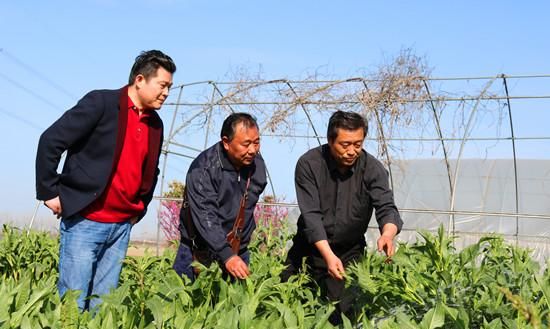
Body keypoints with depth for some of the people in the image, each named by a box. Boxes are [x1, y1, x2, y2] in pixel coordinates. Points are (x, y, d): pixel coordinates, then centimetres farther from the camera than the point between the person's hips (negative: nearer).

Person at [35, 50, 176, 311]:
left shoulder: (155, 124, 11)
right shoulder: (101, 103, -9)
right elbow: (50, 141, -10)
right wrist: (49, 192, -10)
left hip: (122, 226, 6)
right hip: (84, 221, -6)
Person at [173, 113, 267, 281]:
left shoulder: (257, 163, -2)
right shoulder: (203, 168, -21)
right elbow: (205, 217, -28)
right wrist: (226, 254, -36)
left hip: (238, 252, 5)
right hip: (199, 252, -4)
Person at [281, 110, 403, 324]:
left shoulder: (373, 169, -12)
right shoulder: (309, 164, -16)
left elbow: (387, 208, -20)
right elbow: (311, 215, -21)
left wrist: (388, 234, -44)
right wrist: (328, 255, -33)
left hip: (351, 251, 0)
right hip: (310, 248, 0)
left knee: (344, 311, -2)